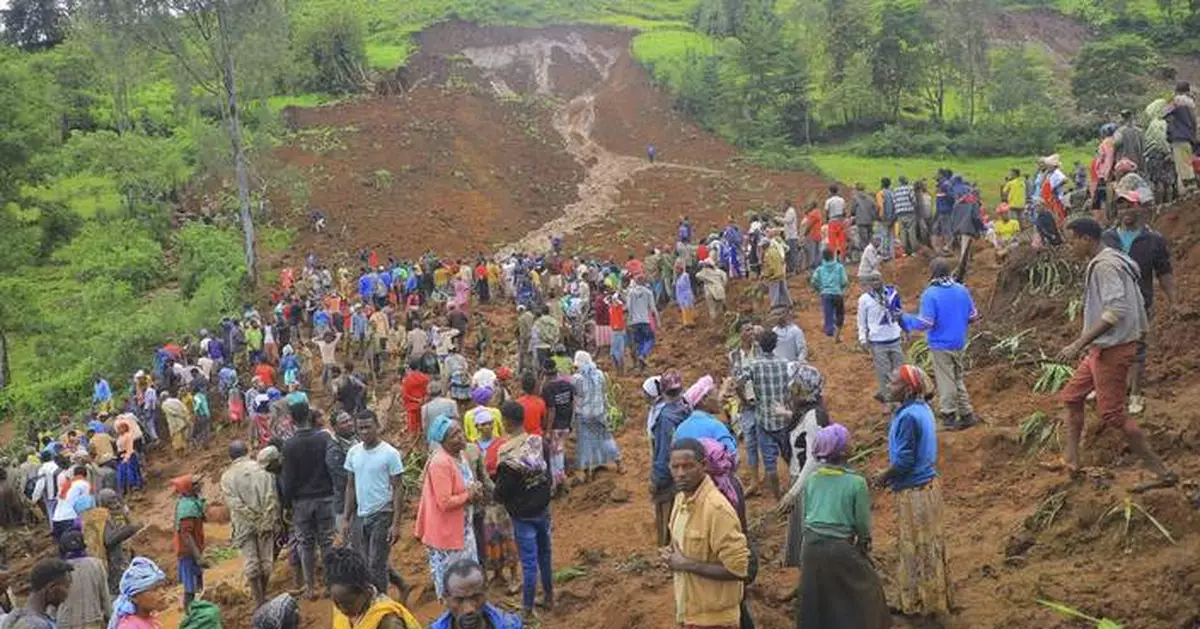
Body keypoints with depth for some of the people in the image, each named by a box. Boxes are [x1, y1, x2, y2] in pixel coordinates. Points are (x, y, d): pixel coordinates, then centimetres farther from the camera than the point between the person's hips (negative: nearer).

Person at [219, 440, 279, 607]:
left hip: (244, 526, 0)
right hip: (267, 522, 0)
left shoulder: (227, 476, 0)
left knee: (251, 563, 4)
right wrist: (266, 521, -5)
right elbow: (272, 497, -8)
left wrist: (254, 520, -7)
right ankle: (263, 596, 22)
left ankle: (259, 601, 1)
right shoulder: (261, 468, -1)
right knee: (266, 560, 12)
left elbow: (234, 504, -9)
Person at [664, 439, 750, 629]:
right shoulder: (681, 498, 2)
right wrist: (673, 558, -3)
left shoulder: (717, 508, -24)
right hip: (689, 610, 8)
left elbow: (738, 569, -25)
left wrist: (687, 565, -20)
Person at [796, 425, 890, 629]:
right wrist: (864, 544, 12)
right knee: (862, 597, 15)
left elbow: (805, 515, 7)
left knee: (818, 600, 21)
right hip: (842, 549, -5)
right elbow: (863, 523, -8)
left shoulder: (811, 480, -2)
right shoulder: (856, 482, -15)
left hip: (812, 546, 5)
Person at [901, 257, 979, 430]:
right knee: (958, 379, 19)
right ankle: (966, 414, 22)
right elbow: (973, 316, 6)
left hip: (941, 346, -5)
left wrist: (905, 320, -7)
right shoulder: (962, 290, 0)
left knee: (946, 382, 5)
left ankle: (949, 417, 13)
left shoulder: (930, 294, -18)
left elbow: (925, 323, -21)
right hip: (960, 343, 5)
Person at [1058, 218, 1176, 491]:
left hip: (1113, 348, -11)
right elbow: (1137, 307, 16)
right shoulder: (1114, 261, 12)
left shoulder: (1104, 265, -18)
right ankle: (1071, 459, 22)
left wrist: (1079, 344, -28)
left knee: (1112, 412, -6)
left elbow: (1116, 310, -28)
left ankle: (1161, 473, 1)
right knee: (1072, 396, 16)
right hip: (1103, 348, 11)